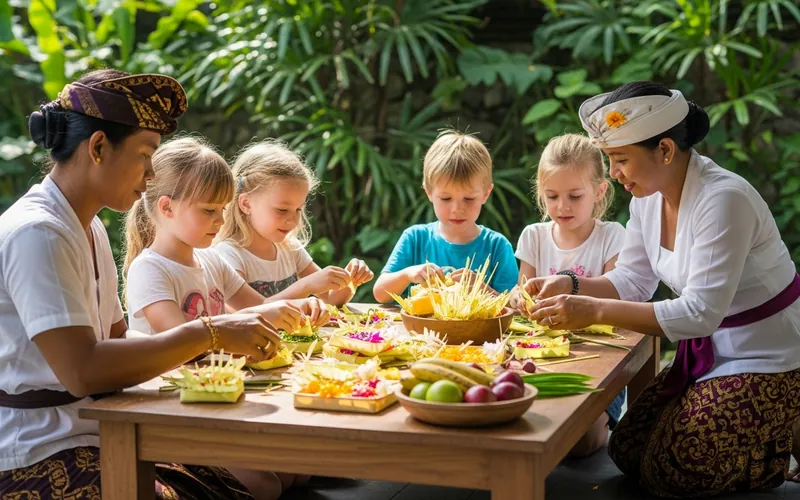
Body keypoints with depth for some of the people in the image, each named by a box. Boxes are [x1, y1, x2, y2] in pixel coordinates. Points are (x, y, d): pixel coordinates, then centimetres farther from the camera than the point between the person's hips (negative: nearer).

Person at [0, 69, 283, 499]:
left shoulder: (90, 229, 12)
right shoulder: (36, 234, -18)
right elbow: (82, 371, -27)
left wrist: (221, 338, -4)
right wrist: (209, 333, -23)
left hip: (88, 439, 9)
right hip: (35, 462, -9)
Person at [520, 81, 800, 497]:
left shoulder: (723, 199, -28)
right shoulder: (648, 196, -2)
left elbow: (700, 314, -32)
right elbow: (632, 281, 7)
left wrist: (595, 311, -35)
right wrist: (571, 286, -12)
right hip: (710, 351, 9)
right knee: (627, 452, 6)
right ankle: (764, 432, 20)